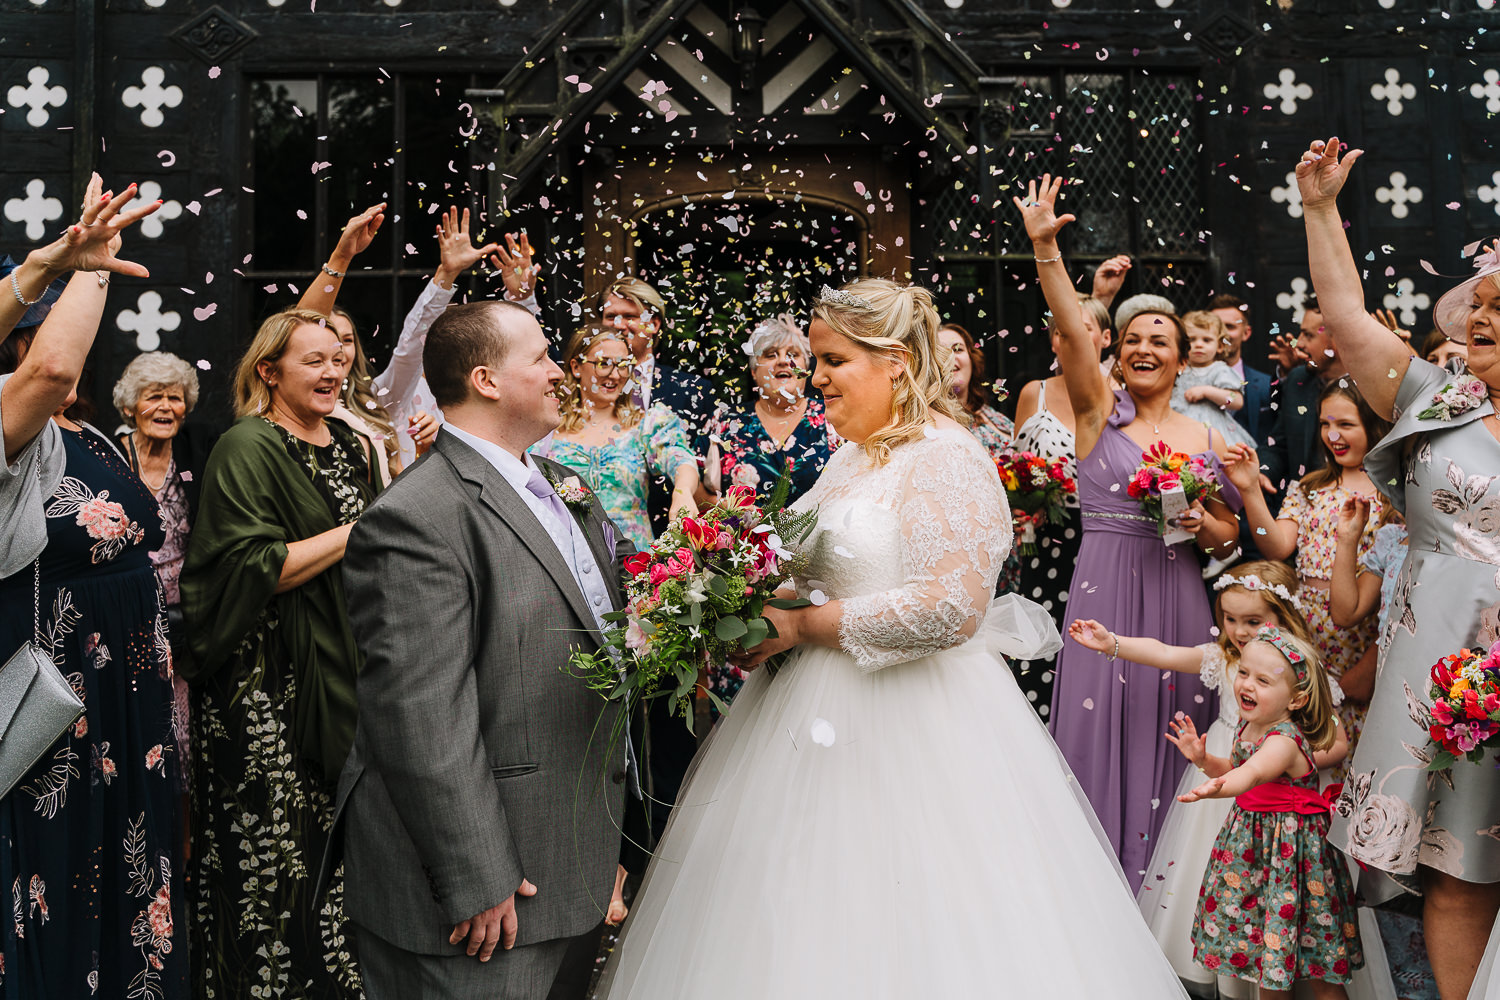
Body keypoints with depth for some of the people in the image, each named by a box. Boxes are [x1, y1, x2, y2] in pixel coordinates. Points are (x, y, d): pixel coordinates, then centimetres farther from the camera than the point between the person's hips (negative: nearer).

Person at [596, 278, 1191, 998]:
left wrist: (802, 626, -19)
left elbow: (952, 608, -24)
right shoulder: (852, 453, 12)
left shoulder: (948, 459, -13)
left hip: (909, 724, -8)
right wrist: (761, 609, 5)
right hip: (822, 709, 8)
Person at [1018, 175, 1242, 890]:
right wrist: (1045, 248, -24)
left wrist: (1202, 525, -7)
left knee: (1167, 737, 5)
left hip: (1176, 598, 2)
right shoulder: (1099, 410, 3)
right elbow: (1070, 330, -12)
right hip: (1104, 589, -2)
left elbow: (1230, 535, 15)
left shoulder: (1206, 440, 10)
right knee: (1100, 731, -2)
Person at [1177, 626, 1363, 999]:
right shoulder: (1248, 725, 1)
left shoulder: (1284, 741, -26)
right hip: (1251, 841, 8)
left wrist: (1216, 788, -67)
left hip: (1289, 848, -8)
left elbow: (1252, 774, -47)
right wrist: (1203, 760, 0)